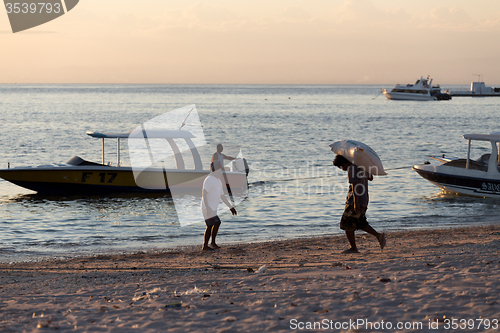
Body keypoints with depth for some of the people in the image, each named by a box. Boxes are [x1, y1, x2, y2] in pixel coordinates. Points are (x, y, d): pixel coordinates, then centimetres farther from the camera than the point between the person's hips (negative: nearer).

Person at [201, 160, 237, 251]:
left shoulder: (218, 181, 15)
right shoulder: (209, 180, -16)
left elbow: (222, 196, 22)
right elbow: (204, 193, -23)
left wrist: (231, 207, 21)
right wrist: (207, 208, -31)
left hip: (212, 209, 10)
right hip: (208, 208, -10)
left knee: (210, 226, 14)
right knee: (217, 223, -16)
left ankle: (205, 246, 22)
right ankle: (213, 243, -8)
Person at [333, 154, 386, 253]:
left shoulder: (351, 169, -15)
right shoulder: (360, 167, 12)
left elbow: (355, 185, -24)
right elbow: (370, 178, 28)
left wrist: (356, 202, -28)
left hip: (354, 202, -9)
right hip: (364, 201, 9)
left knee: (346, 225, 4)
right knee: (360, 223, 19)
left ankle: (353, 248, 8)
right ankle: (379, 235, 3)